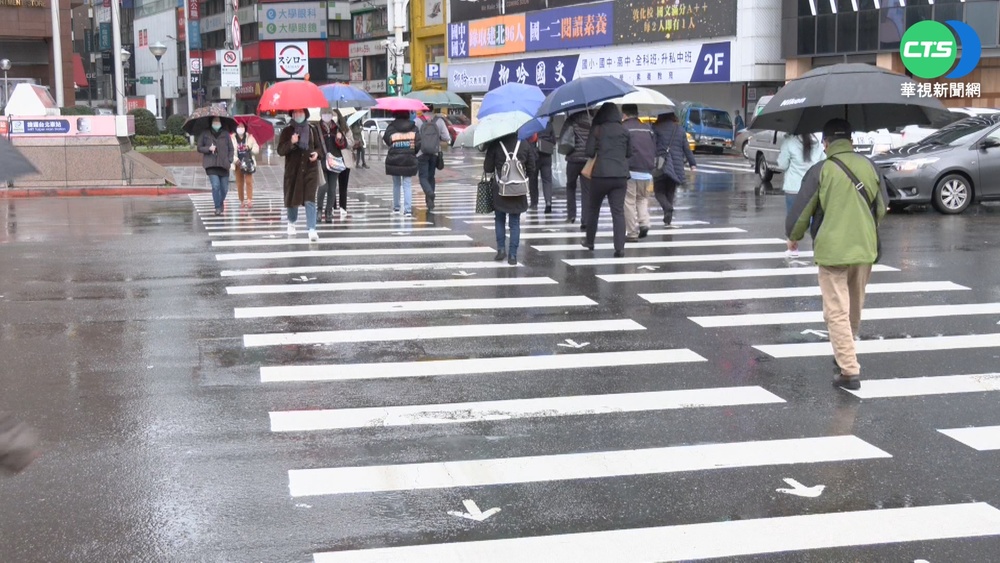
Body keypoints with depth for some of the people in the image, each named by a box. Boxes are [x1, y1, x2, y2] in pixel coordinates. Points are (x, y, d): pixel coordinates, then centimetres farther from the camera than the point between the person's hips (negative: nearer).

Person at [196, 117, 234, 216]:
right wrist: (208, 148, -11)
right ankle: (218, 208, -8)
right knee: (215, 185, -17)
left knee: (224, 188, 6)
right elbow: (199, 148, 8)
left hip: (223, 165, 2)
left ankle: (221, 203, 35)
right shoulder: (205, 134, 4)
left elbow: (231, 149, 9)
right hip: (211, 165, -2)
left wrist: (230, 160, -5)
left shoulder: (225, 134, 6)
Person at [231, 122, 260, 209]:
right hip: (238, 164, 0)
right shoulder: (232, 138, 2)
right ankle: (242, 201, 12)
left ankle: (249, 200, -12)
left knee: (249, 181, -10)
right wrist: (235, 160, -18)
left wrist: (250, 148, -15)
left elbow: (257, 150, 5)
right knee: (239, 183, 4)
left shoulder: (249, 137, 6)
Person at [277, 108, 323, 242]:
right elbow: (280, 150, -4)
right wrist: (291, 143, -21)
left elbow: (320, 146, 13)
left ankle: (312, 229, -16)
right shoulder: (287, 131, 1)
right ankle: (291, 222, 39)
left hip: (310, 169, 0)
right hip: (293, 169, 0)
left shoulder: (313, 129, 6)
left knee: (310, 200, -11)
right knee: (292, 198, 11)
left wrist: (317, 153, -9)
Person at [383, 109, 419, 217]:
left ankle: (396, 208, 21)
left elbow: (386, 140, -8)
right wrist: (412, 153, 11)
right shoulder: (413, 127, -1)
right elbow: (418, 143, -3)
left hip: (394, 160, 0)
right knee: (407, 185, 1)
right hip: (409, 161, 0)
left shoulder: (391, 127, -4)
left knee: (396, 184, 16)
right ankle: (408, 209, -10)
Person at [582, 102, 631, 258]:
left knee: (593, 209, 16)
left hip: (600, 175, -2)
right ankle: (619, 248, -10)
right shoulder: (624, 131, 8)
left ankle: (590, 241, 27)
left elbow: (589, 152, -3)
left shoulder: (596, 129, -1)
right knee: (618, 212, -1)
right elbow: (629, 153, 13)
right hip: (620, 176, 2)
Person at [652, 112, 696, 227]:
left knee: (659, 191, 5)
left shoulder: (656, 129, -3)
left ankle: (668, 208, -23)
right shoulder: (680, 130, 10)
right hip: (676, 166, 4)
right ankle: (668, 219, 9)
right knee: (670, 193, 11)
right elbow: (687, 149, 10)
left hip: (661, 165, -4)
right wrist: (692, 164, 14)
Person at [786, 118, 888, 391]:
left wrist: (793, 237, 15)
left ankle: (850, 371, -9)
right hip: (865, 249, 5)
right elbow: (882, 207, 15)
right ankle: (845, 355, 40)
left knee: (837, 312, -2)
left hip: (832, 251, -5)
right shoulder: (869, 166, 4)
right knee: (855, 308, 21)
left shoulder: (820, 171, -9)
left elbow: (801, 210, -4)